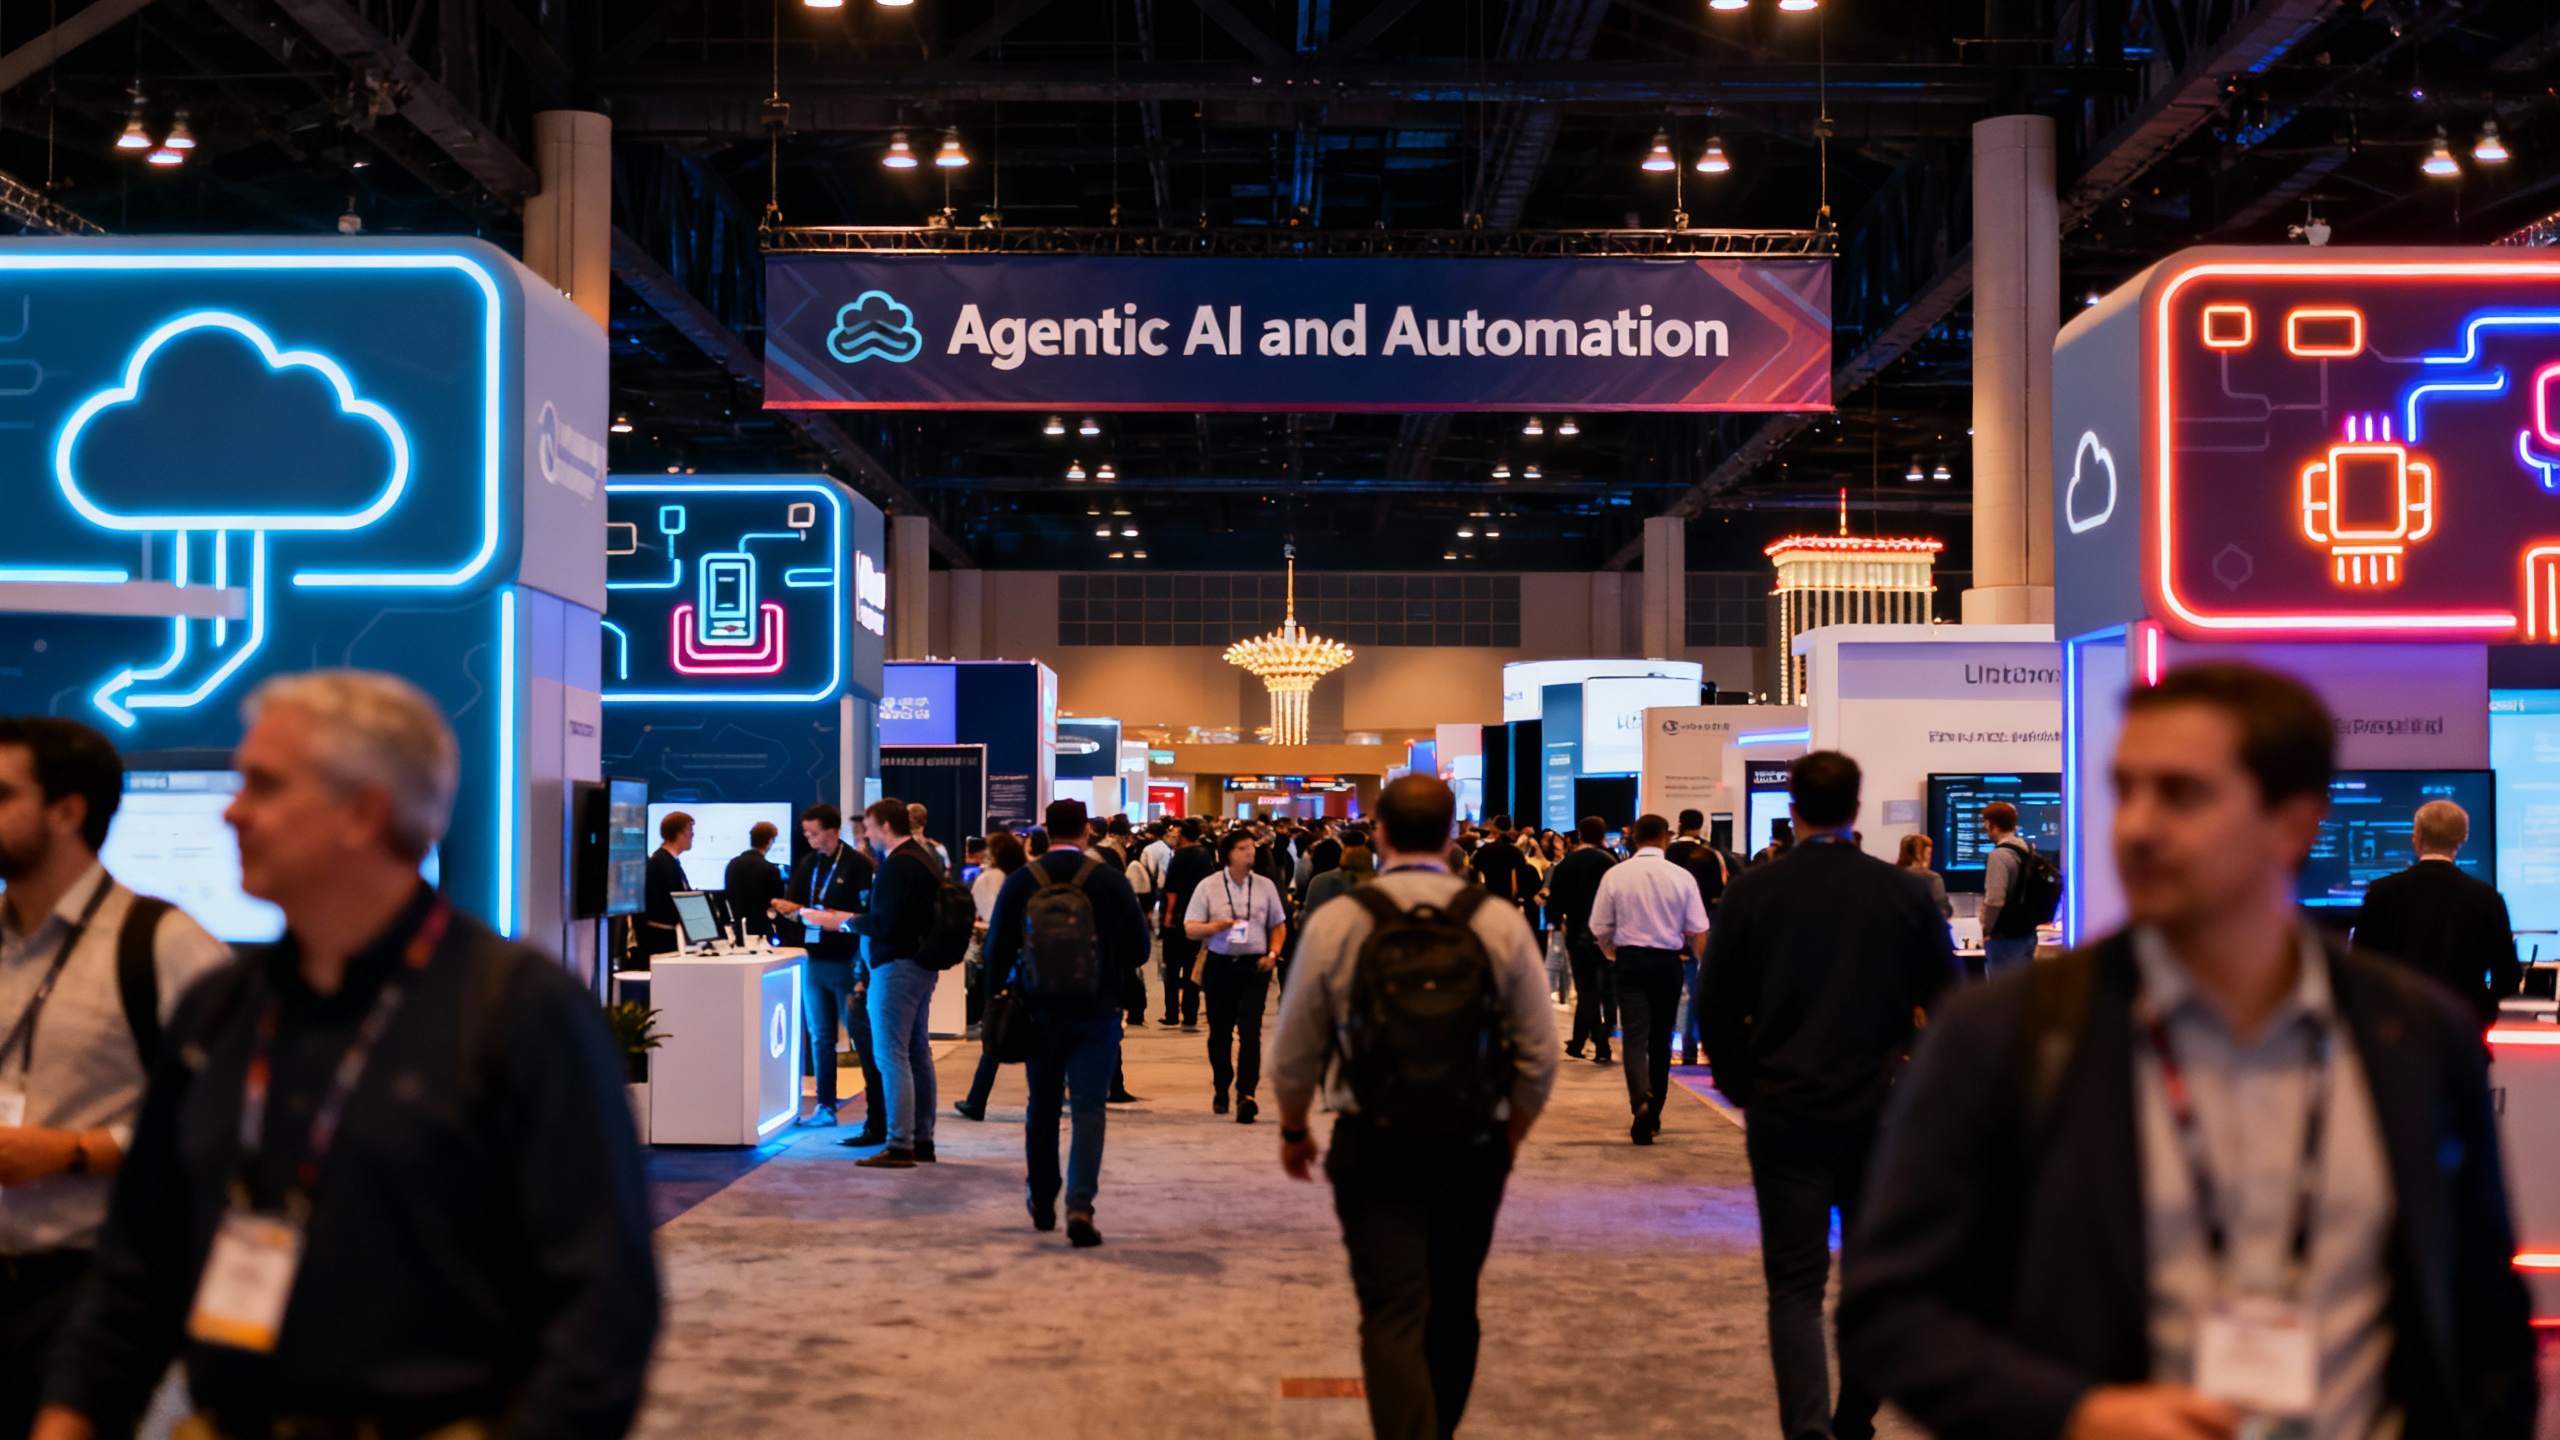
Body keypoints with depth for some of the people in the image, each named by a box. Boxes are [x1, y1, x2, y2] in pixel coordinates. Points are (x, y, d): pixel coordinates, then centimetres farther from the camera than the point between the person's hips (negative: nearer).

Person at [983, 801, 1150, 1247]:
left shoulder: (1019, 882, -5)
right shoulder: (1110, 879, -8)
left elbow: (997, 950, -1)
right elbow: (1138, 950, -6)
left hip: (1039, 1013, 2)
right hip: (1096, 1013, -2)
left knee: (1043, 1106, 16)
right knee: (1088, 1107, -1)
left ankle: (1042, 1202, 28)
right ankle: (1080, 1203, -18)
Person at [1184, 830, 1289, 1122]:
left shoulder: (1265, 886, 7)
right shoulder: (1208, 886, 2)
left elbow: (1279, 925, 15)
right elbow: (1190, 928, -1)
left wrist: (1273, 954, -2)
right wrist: (1215, 927, -21)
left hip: (1254, 966, 0)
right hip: (1219, 965, 0)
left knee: (1250, 1029, -12)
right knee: (1219, 1031, 10)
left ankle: (1246, 1094, -17)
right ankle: (1220, 1089, 29)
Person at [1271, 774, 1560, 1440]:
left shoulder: (1336, 922, -5)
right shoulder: (1501, 922, -3)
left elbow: (1294, 1051, 3)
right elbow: (1540, 1053, 2)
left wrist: (1293, 1130, 21)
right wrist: (1512, 1135, 19)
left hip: (1374, 1147, -2)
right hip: (1473, 1148, 2)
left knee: (1393, 1315, -2)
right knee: (1453, 1310, 19)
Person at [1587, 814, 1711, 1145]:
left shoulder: (1615, 875, -6)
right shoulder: (1682, 877, -7)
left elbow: (1600, 929, -1)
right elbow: (1697, 932, -5)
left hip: (1630, 960, -1)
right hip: (1668, 961, 1)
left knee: (1635, 1037, -2)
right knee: (1661, 1039, 14)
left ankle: (1641, 1099, -27)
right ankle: (1654, 1115, 22)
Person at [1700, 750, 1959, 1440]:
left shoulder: (1750, 891, -3)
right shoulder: (1904, 892, -2)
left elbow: (1716, 1010, -1)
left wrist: (1743, 1088, 11)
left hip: (1784, 1112, -1)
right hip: (1882, 1113, 1)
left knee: (1795, 1283, 1)